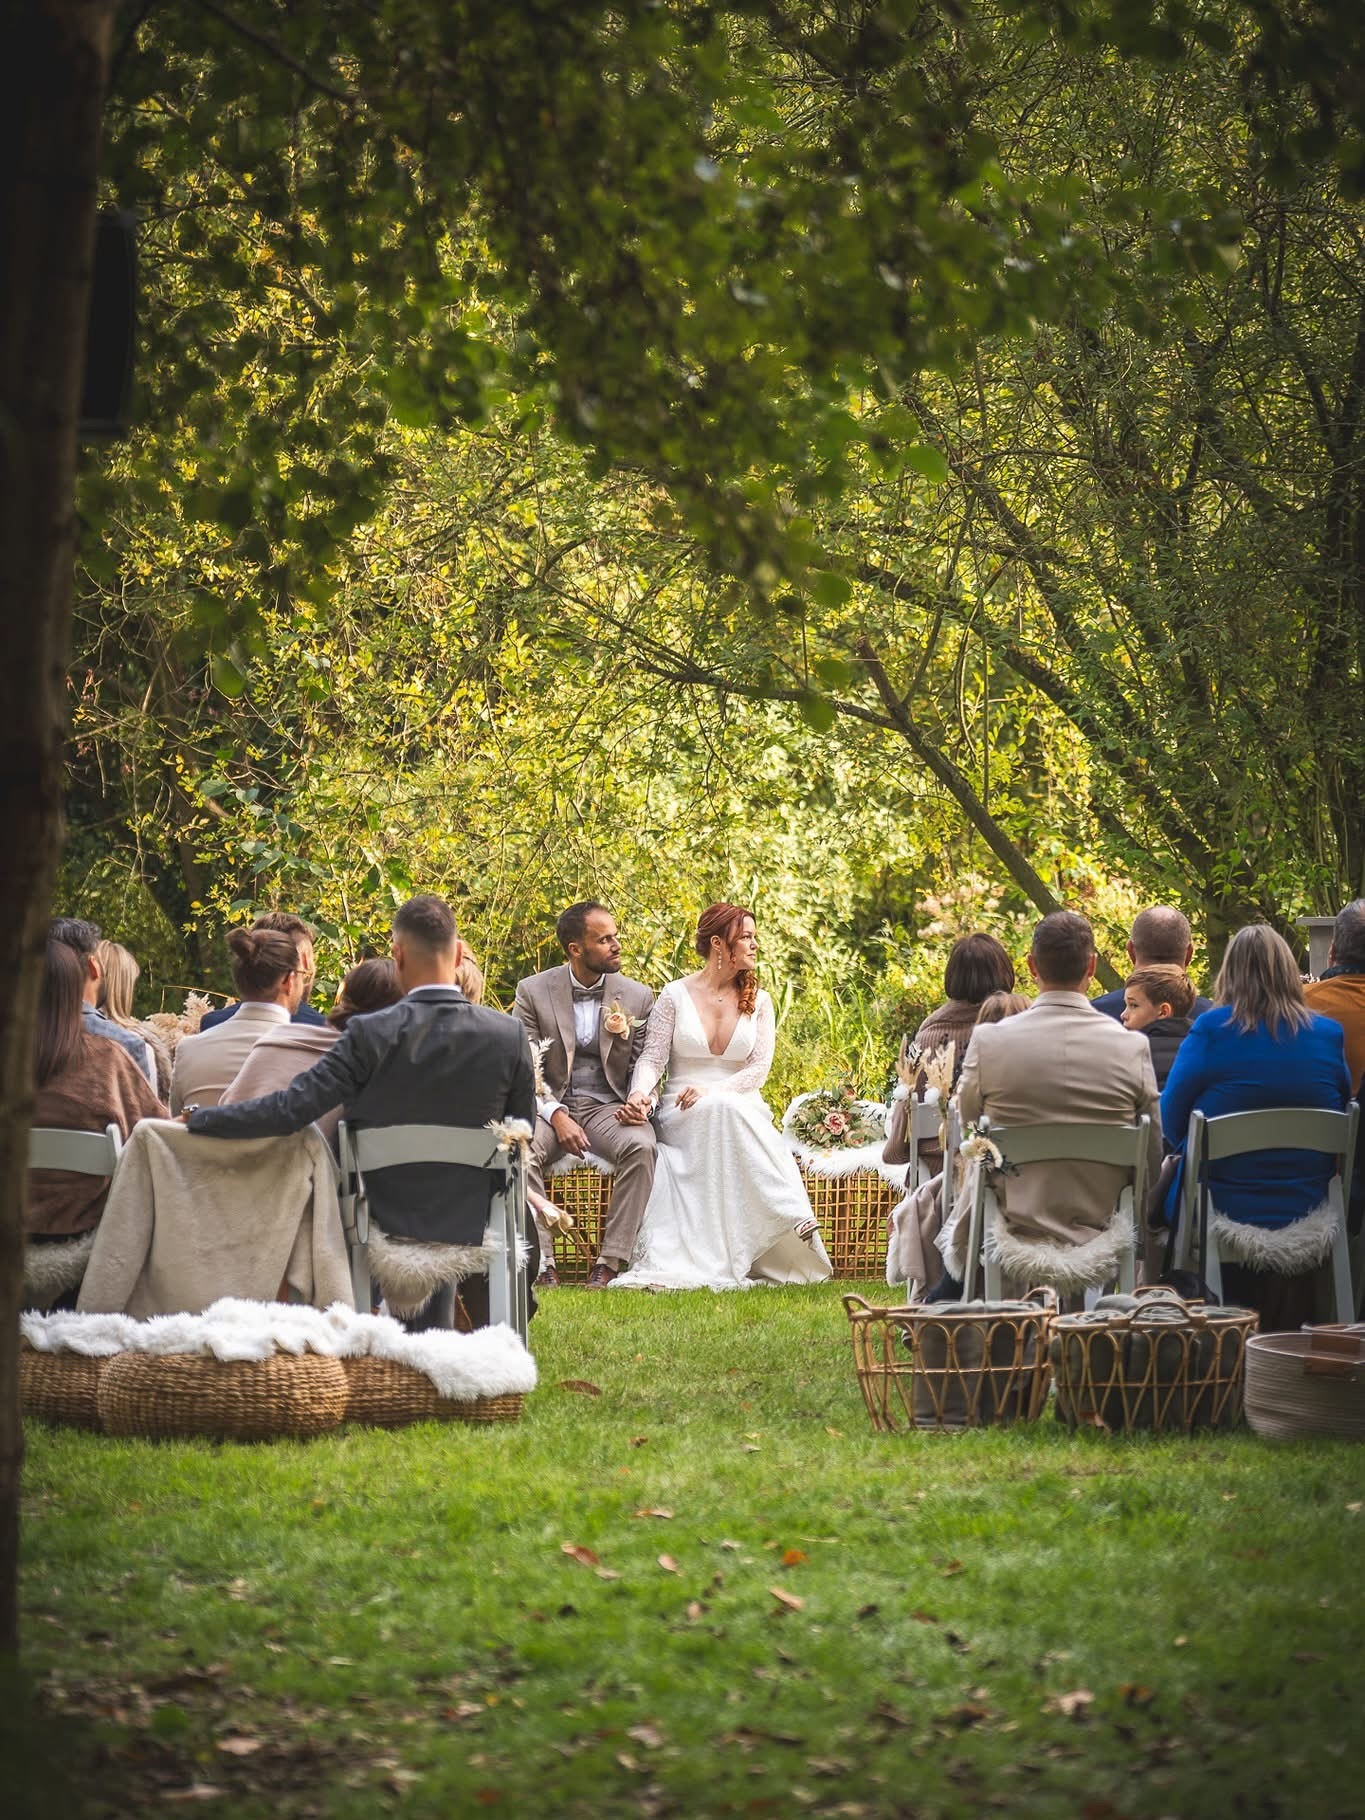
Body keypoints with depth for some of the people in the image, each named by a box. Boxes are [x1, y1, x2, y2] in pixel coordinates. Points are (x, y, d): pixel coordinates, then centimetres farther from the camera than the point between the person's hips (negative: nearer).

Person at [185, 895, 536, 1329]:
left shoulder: (371, 1035, -18)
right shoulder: (509, 1036, -11)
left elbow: (290, 1109, -21)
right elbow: (523, 1136, 0)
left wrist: (196, 1119, -9)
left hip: (389, 1220, -2)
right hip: (473, 1223, 2)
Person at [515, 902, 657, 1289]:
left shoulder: (637, 996, 6)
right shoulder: (533, 991, 0)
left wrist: (642, 1104, -15)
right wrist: (556, 1116, -18)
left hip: (608, 1107, 1)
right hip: (550, 1105, -1)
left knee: (640, 1146, -33)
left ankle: (610, 1260, -30)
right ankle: (540, 1260, -28)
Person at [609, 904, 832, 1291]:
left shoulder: (758, 1001, 10)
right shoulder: (675, 996, 5)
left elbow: (759, 1068, 1)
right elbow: (652, 1057, -1)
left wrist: (712, 1091, -17)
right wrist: (640, 1092, -24)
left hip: (740, 1109, 1)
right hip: (681, 1116, -1)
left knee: (724, 1108, -38)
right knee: (722, 1111, -37)